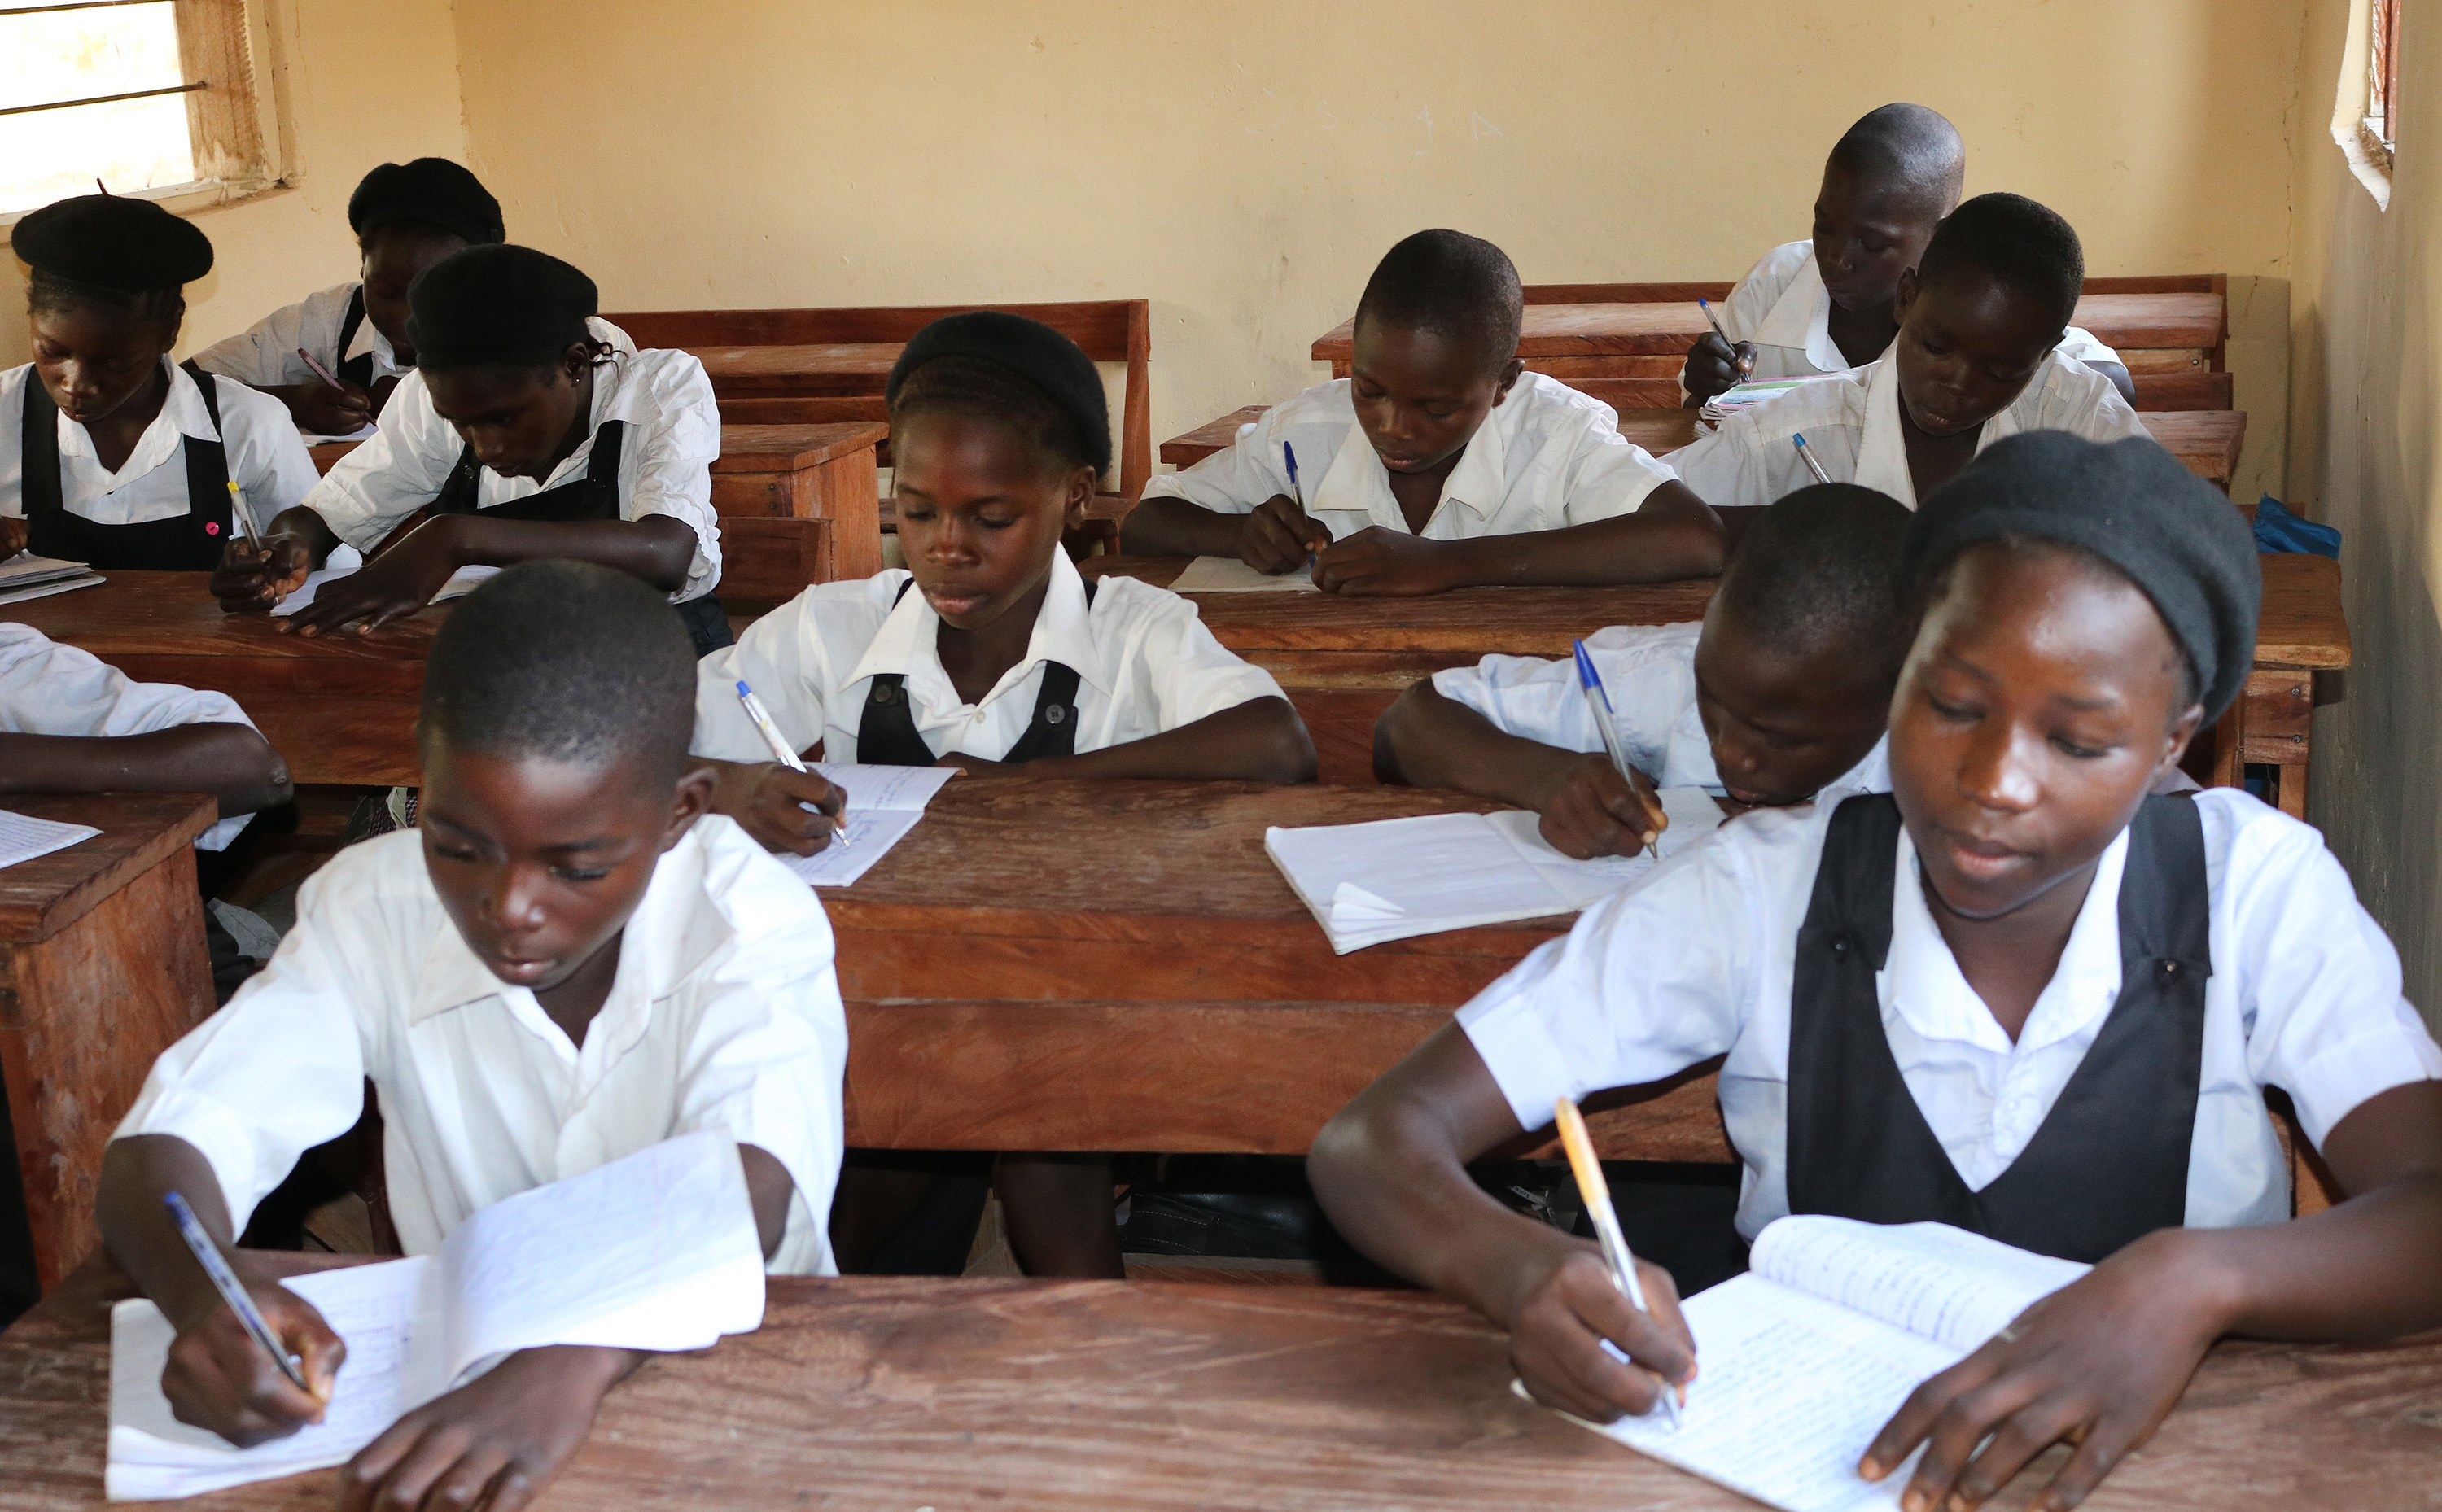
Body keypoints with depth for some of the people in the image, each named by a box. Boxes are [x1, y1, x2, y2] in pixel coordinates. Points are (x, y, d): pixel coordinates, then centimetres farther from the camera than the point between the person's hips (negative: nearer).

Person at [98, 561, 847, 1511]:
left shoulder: (752, 921, -16)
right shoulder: (372, 908, -8)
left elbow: (749, 1182, -31)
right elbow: (165, 1140, -15)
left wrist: (575, 1361, -50)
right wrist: (205, 1286, -38)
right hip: (464, 1366, 2)